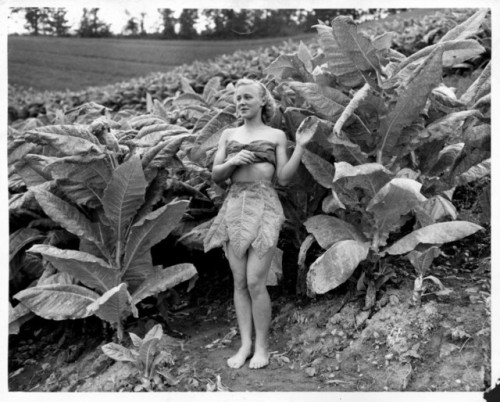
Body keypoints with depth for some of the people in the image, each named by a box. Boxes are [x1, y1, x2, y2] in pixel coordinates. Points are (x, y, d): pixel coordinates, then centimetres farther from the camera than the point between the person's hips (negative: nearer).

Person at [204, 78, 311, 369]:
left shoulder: (276, 135, 8)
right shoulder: (229, 135, 15)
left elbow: (284, 178, 1)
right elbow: (216, 176, 11)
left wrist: (301, 147, -9)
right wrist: (232, 161, -8)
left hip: (264, 206, -3)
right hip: (235, 206, 4)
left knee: (255, 282, -10)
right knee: (239, 282, 4)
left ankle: (262, 346, 5)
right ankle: (245, 344, 13)